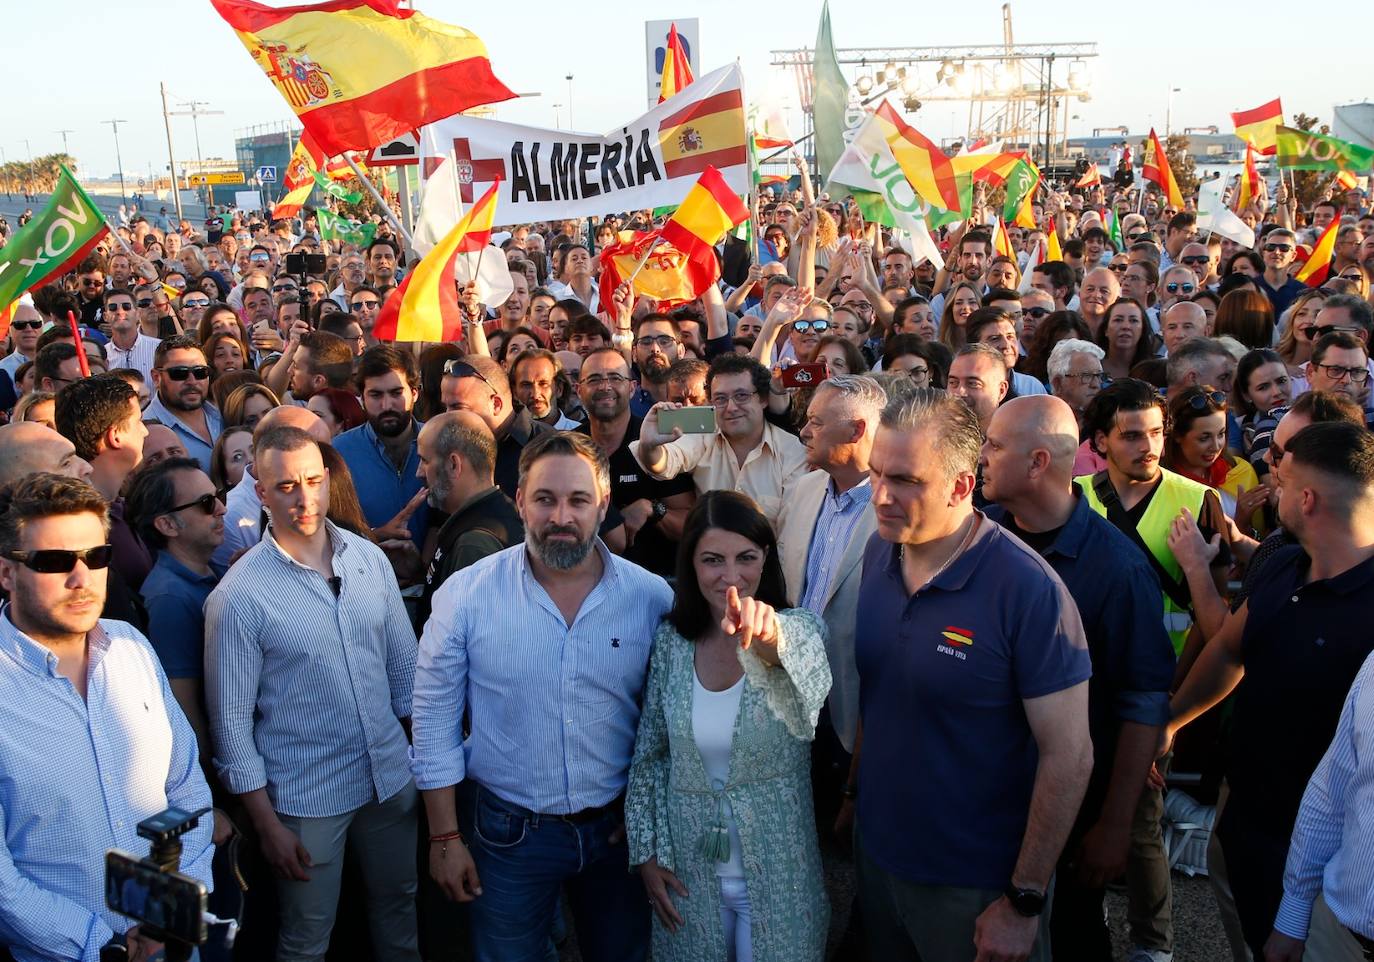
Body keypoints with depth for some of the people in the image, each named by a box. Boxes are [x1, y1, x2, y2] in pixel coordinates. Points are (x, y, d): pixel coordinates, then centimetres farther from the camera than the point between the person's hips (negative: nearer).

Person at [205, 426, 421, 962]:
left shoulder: (370, 558, -2)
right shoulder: (238, 595, -16)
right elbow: (231, 721, -11)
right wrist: (267, 825, -9)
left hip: (391, 777, 4)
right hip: (305, 797, -4)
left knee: (398, 905, 22)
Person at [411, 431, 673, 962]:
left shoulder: (653, 598, -11)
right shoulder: (465, 595, -14)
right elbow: (435, 720, -6)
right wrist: (445, 838, -3)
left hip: (619, 829, 2)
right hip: (507, 831, -1)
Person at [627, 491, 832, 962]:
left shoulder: (798, 628, -14)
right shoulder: (670, 640, -6)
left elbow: (811, 685, -38)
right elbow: (649, 754, 4)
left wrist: (772, 640, -58)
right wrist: (645, 852, 1)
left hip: (777, 873, -2)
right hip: (688, 872, 2)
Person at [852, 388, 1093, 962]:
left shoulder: (1028, 591, -24)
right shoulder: (878, 553, -4)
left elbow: (1069, 755, -20)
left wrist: (1024, 902, -16)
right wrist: (856, 787, 7)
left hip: (976, 885, -5)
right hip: (875, 852, 6)